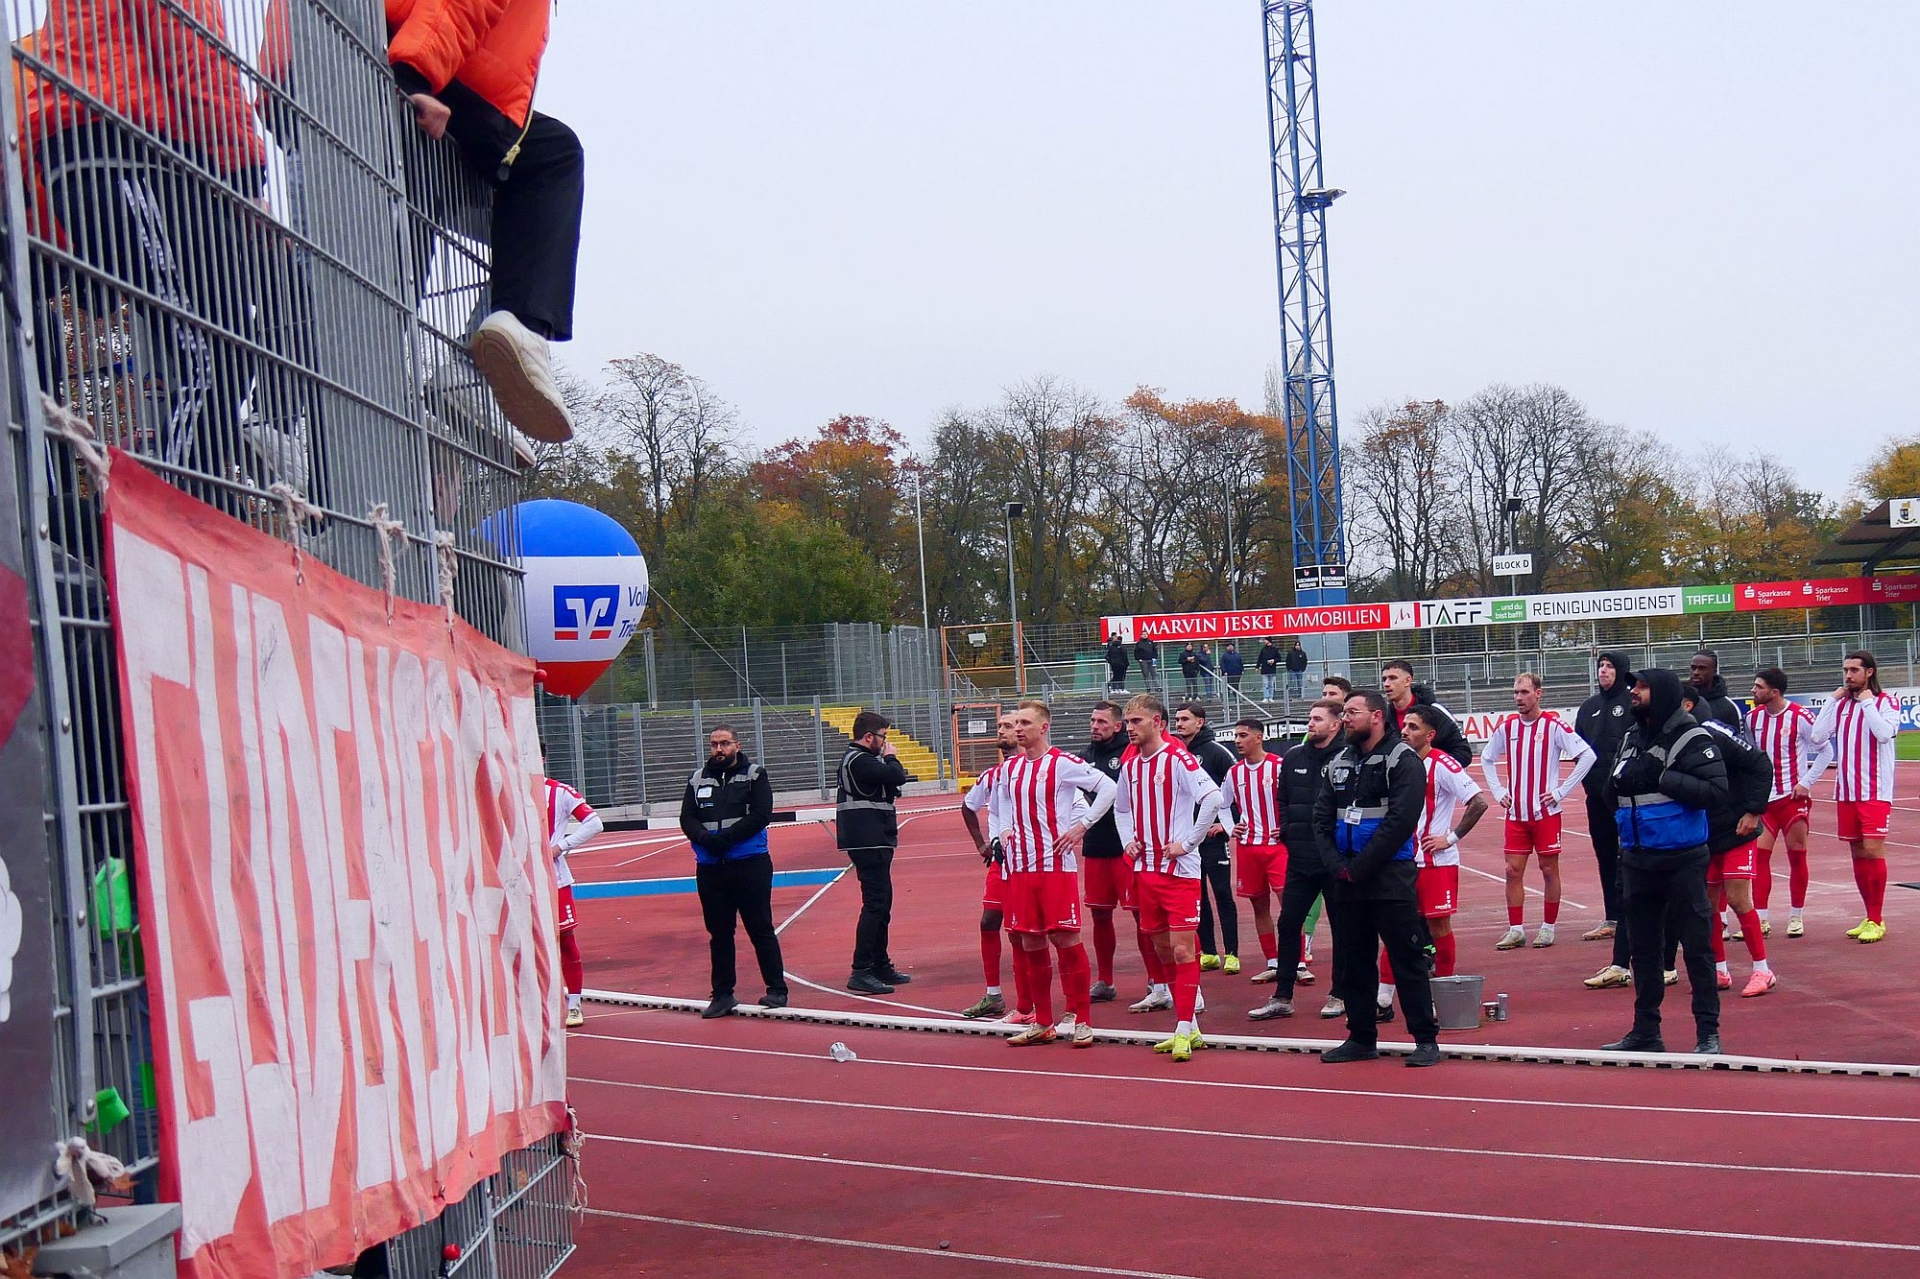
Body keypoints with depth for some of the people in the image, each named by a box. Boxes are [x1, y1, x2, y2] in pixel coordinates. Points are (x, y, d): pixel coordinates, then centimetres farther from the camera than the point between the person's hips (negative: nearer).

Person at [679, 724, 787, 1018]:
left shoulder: (754, 775, 1)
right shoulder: (698, 780, 11)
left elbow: (761, 815, -10)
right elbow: (687, 819, 5)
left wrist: (726, 837, -17)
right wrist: (707, 839, -15)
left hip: (750, 864, -4)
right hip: (710, 869, 4)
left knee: (760, 928, -1)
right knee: (719, 933, 9)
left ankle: (776, 990, 7)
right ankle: (723, 994, 17)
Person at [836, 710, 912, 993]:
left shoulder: (857, 759, 18)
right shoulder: (859, 761, -16)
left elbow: (892, 779, 17)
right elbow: (897, 776, -23)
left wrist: (886, 760, -1)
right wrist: (890, 757, -4)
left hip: (873, 842, 11)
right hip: (869, 842, -11)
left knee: (881, 903, 17)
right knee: (875, 904, -12)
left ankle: (881, 967, 25)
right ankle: (860, 972, -14)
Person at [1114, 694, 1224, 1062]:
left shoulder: (1177, 758, -11)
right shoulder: (1130, 765, 10)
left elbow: (1212, 798, -21)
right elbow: (1120, 807, 28)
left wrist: (1187, 843, -17)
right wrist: (1128, 841, 12)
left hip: (1179, 869, -7)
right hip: (1145, 869, 7)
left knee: (1182, 949, -8)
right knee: (1163, 950, 10)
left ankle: (1184, 1030, -6)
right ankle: (1189, 1028, 19)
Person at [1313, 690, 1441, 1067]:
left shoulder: (1403, 760, -7)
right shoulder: (1339, 763, 13)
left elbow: (1400, 821, -17)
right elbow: (1322, 819, 9)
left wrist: (1359, 867, -16)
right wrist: (1338, 865, -6)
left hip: (1390, 878, -7)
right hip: (1346, 881, 7)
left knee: (1407, 960, -3)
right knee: (1350, 962, 11)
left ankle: (1426, 1039, 5)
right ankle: (1361, 1038, 21)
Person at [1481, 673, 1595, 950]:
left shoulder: (1553, 725, -9)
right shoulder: (1507, 726, 5)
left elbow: (1587, 755, -11)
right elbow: (1486, 758, 20)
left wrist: (1562, 791, -11)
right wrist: (1498, 791, 9)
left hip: (1546, 813, -4)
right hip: (1516, 813, 4)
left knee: (1549, 870, 4)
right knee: (1513, 871, 2)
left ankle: (1548, 928, 14)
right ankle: (1515, 930, 9)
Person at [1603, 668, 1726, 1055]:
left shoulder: (1692, 739, -9)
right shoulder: (1631, 740, 13)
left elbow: (1715, 790, -19)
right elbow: (1618, 791, 25)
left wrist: (1661, 777, -22)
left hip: (1682, 860, -7)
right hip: (1637, 860, 7)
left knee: (1696, 945, -1)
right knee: (1643, 947, 12)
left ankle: (1708, 1032, 6)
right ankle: (1645, 1031, 21)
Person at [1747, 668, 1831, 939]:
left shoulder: (1800, 717, -12)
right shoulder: (1752, 717, 3)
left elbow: (1826, 751, -5)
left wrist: (1806, 783, -10)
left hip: (1793, 797, -4)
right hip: (1763, 797, 4)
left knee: (1797, 856, 4)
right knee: (1759, 855, -2)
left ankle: (1797, 917, 15)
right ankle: (1760, 919, 3)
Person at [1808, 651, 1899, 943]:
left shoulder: (1887, 702, -2)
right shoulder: (1841, 705, 11)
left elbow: (1884, 733, -21)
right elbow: (1817, 737, -1)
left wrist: (1867, 701, -13)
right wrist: (1833, 700, -2)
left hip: (1875, 791, -5)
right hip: (1846, 792, 5)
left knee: (1872, 850, -11)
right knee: (1857, 853, 8)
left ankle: (1877, 921, -4)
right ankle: (1870, 916, 16)